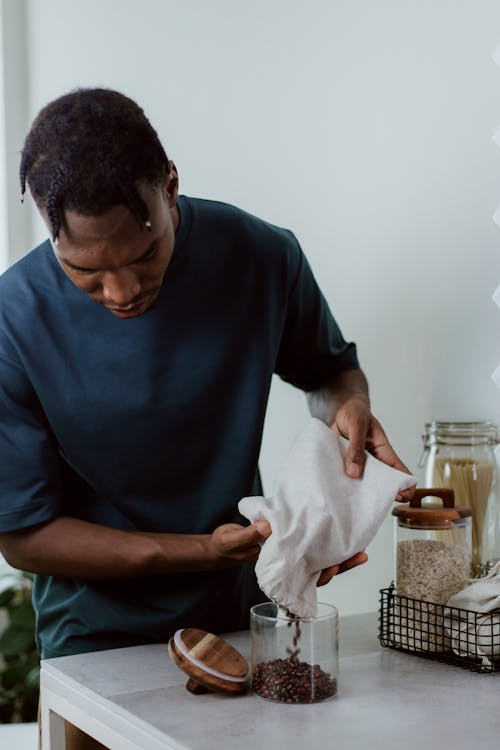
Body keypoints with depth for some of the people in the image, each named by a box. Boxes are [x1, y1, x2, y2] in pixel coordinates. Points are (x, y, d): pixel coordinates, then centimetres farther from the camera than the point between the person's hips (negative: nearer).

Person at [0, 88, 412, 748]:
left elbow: (329, 366, 7)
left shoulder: (261, 256, -14)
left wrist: (349, 406, -17)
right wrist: (204, 551, -26)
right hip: (98, 643, -2)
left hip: (242, 621, 3)